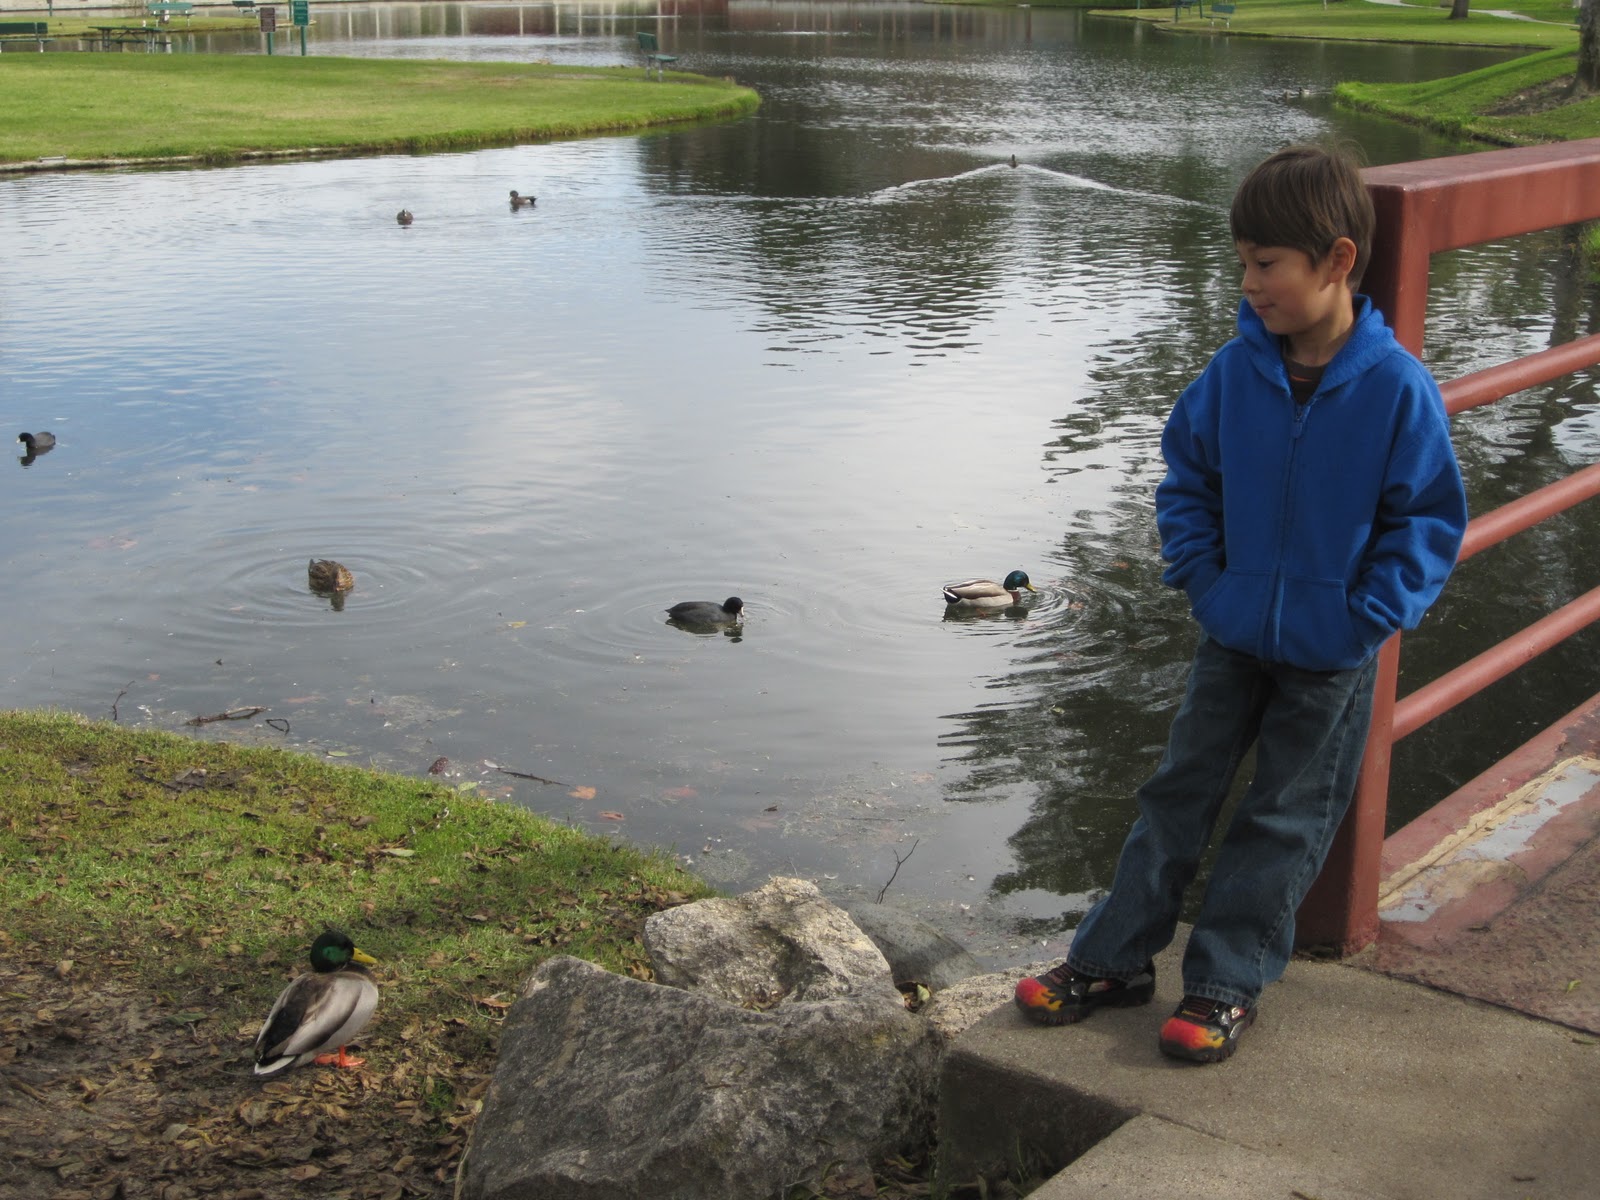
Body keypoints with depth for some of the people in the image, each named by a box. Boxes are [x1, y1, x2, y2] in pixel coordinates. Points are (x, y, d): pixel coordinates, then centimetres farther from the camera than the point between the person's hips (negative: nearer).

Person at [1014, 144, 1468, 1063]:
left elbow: (1430, 519, -10)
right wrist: (1201, 576, -2)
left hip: (1331, 657, -3)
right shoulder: (1236, 374, -7)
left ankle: (1227, 983, 20)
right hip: (1235, 635, 4)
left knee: (1284, 821, 9)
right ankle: (1114, 959, 20)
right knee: (1179, 794, 10)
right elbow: (1188, 477, 7)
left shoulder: (1398, 388, -17)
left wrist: (1368, 617, -15)